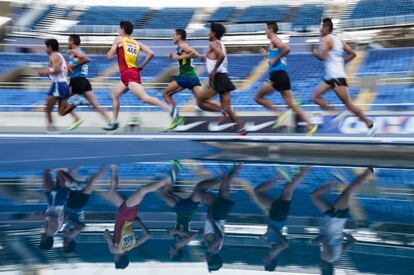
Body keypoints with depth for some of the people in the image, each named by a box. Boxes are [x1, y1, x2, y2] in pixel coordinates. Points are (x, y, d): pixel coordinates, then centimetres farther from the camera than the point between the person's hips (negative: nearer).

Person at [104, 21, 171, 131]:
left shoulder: (119, 39, 4)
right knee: (114, 94, 23)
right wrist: (142, 66, 16)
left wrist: (114, 48, 23)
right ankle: (115, 122, 26)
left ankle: (169, 109, -37)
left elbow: (110, 56, 2)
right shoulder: (137, 43, 18)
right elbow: (151, 54, 7)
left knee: (144, 97, -22)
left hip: (129, 74, -8)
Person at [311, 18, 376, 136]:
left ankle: (370, 125, -3)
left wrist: (315, 52, -2)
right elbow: (352, 54, 17)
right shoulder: (338, 39, 18)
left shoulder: (326, 39, -8)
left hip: (336, 76, -10)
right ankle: (337, 113, -3)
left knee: (348, 103, -8)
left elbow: (322, 56, -22)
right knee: (315, 96, 6)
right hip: (330, 76, 10)